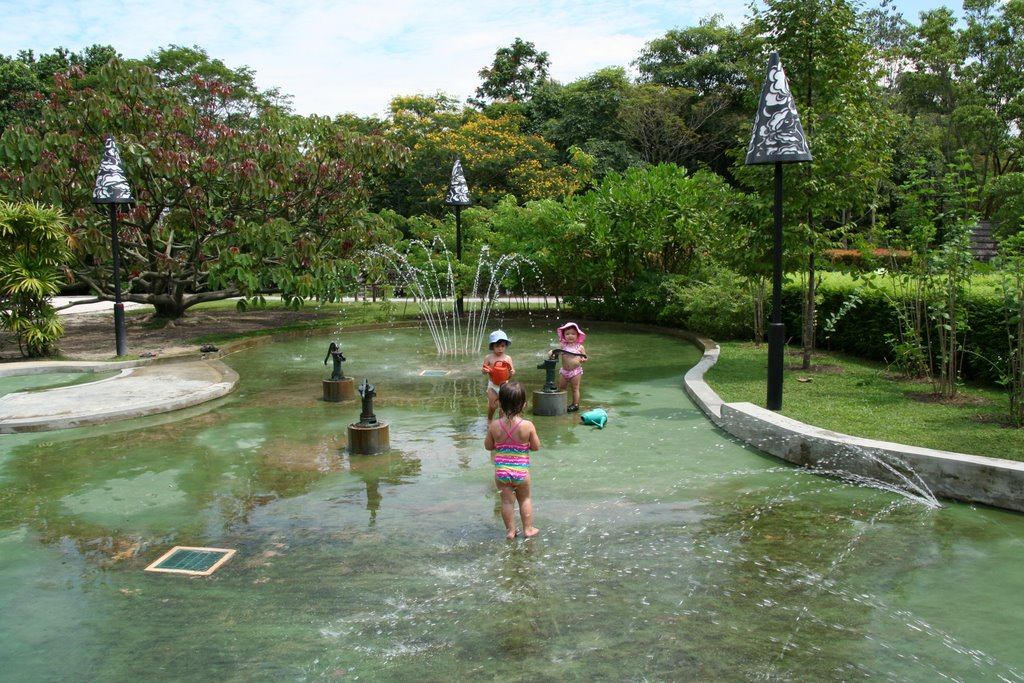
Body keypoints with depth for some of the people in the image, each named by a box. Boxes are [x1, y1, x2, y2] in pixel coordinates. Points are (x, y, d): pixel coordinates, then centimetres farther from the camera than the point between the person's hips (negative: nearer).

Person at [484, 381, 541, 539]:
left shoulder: (494, 425, -12)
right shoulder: (527, 426, -17)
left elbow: (488, 446, 0)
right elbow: (536, 447, -6)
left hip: (501, 471, 1)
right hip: (521, 470, -1)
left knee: (507, 500, 13)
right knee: (525, 499, 19)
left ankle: (510, 530, 23)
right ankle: (528, 529, 28)